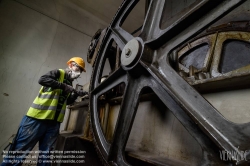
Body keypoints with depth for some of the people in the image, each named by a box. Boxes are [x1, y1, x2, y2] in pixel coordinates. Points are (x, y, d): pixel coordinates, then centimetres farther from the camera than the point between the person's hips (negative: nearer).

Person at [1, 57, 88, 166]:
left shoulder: (69, 83, 18)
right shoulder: (58, 73, -1)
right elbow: (42, 80, -19)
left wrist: (76, 94, 6)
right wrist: (63, 86, -21)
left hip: (54, 122, 7)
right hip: (38, 117, -7)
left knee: (45, 155, 10)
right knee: (20, 151, 3)